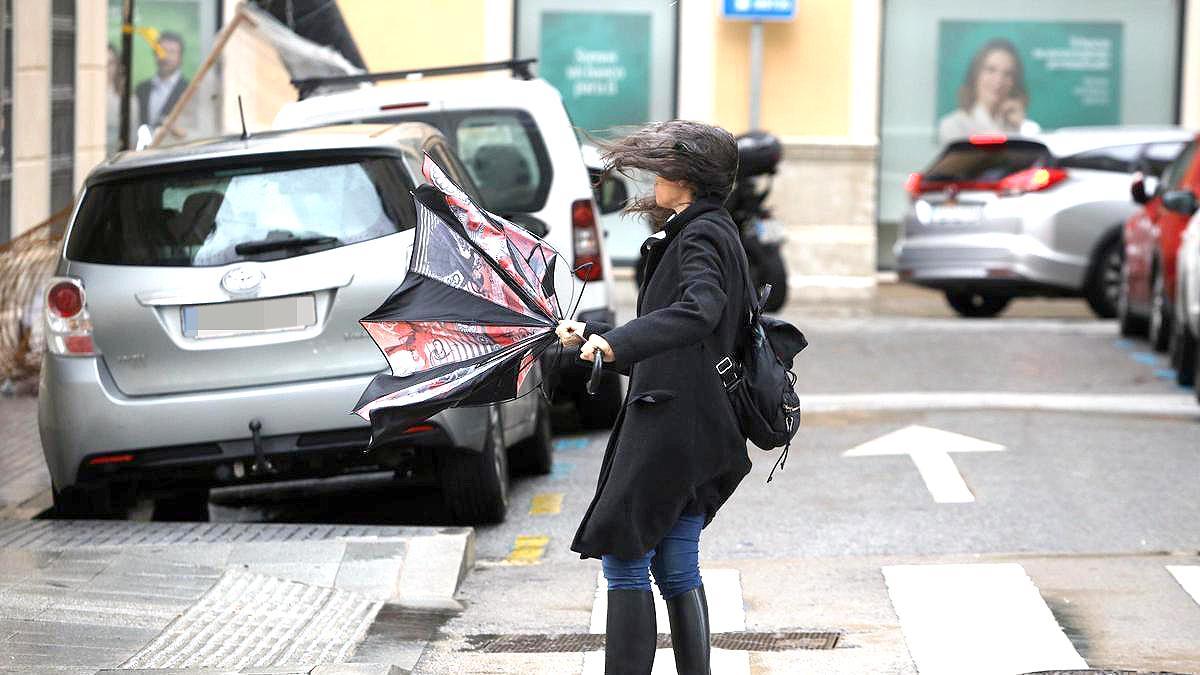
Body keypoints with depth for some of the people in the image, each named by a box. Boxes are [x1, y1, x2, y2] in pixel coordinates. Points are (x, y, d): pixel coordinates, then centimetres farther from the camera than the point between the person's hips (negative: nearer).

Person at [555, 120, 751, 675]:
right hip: (701, 434, 10)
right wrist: (594, 336, 26)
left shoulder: (702, 236, -11)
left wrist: (616, 343, -41)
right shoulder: (708, 233, 19)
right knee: (677, 570, 11)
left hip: (671, 424, -10)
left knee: (623, 557, -7)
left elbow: (698, 311, -32)